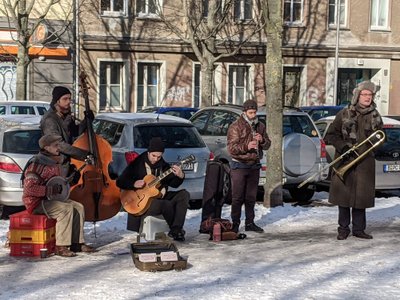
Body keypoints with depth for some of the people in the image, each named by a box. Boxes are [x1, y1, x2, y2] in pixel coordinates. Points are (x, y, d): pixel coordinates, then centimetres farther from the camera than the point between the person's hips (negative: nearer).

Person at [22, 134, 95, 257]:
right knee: (66, 209, -28)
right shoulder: (37, 164, -16)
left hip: (53, 199, 9)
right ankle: (61, 247, -25)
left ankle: (77, 243, 0)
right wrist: (51, 190, -25)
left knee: (79, 207, -3)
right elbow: (30, 188, -25)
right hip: (37, 202, -9)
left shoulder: (56, 163, 13)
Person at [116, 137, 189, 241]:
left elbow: (173, 183, 7)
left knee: (184, 194, -12)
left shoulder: (163, 165, 9)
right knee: (166, 205, -34)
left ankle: (175, 231, -22)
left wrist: (180, 176, -15)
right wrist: (134, 184, -23)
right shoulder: (137, 164, -6)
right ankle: (176, 228, -5)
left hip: (160, 198, 6)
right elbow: (120, 182, -5)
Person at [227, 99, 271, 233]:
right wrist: (246, 147, -28)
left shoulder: (260, 126, 11)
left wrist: (262, 140, -8)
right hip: (239, 165, -5)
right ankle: (235, 224, 0)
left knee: (251, 197, 12)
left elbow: (267, 145, 15)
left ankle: (250, 223, 21)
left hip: (254, 165, 5)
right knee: (238, 197, -4)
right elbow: (231, 148, -13)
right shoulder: (236, 126, -7)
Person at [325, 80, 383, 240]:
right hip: (344, 161, -2)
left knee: (362, 195, 3)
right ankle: (343, 229, 13)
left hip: (365, 162, 2)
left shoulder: (375, 116, 8)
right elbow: (330, 135, 3)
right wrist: (342, 146, -11)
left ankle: (359, 229, 15)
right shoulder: (344, 114, 1)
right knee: (344, 194, 1)